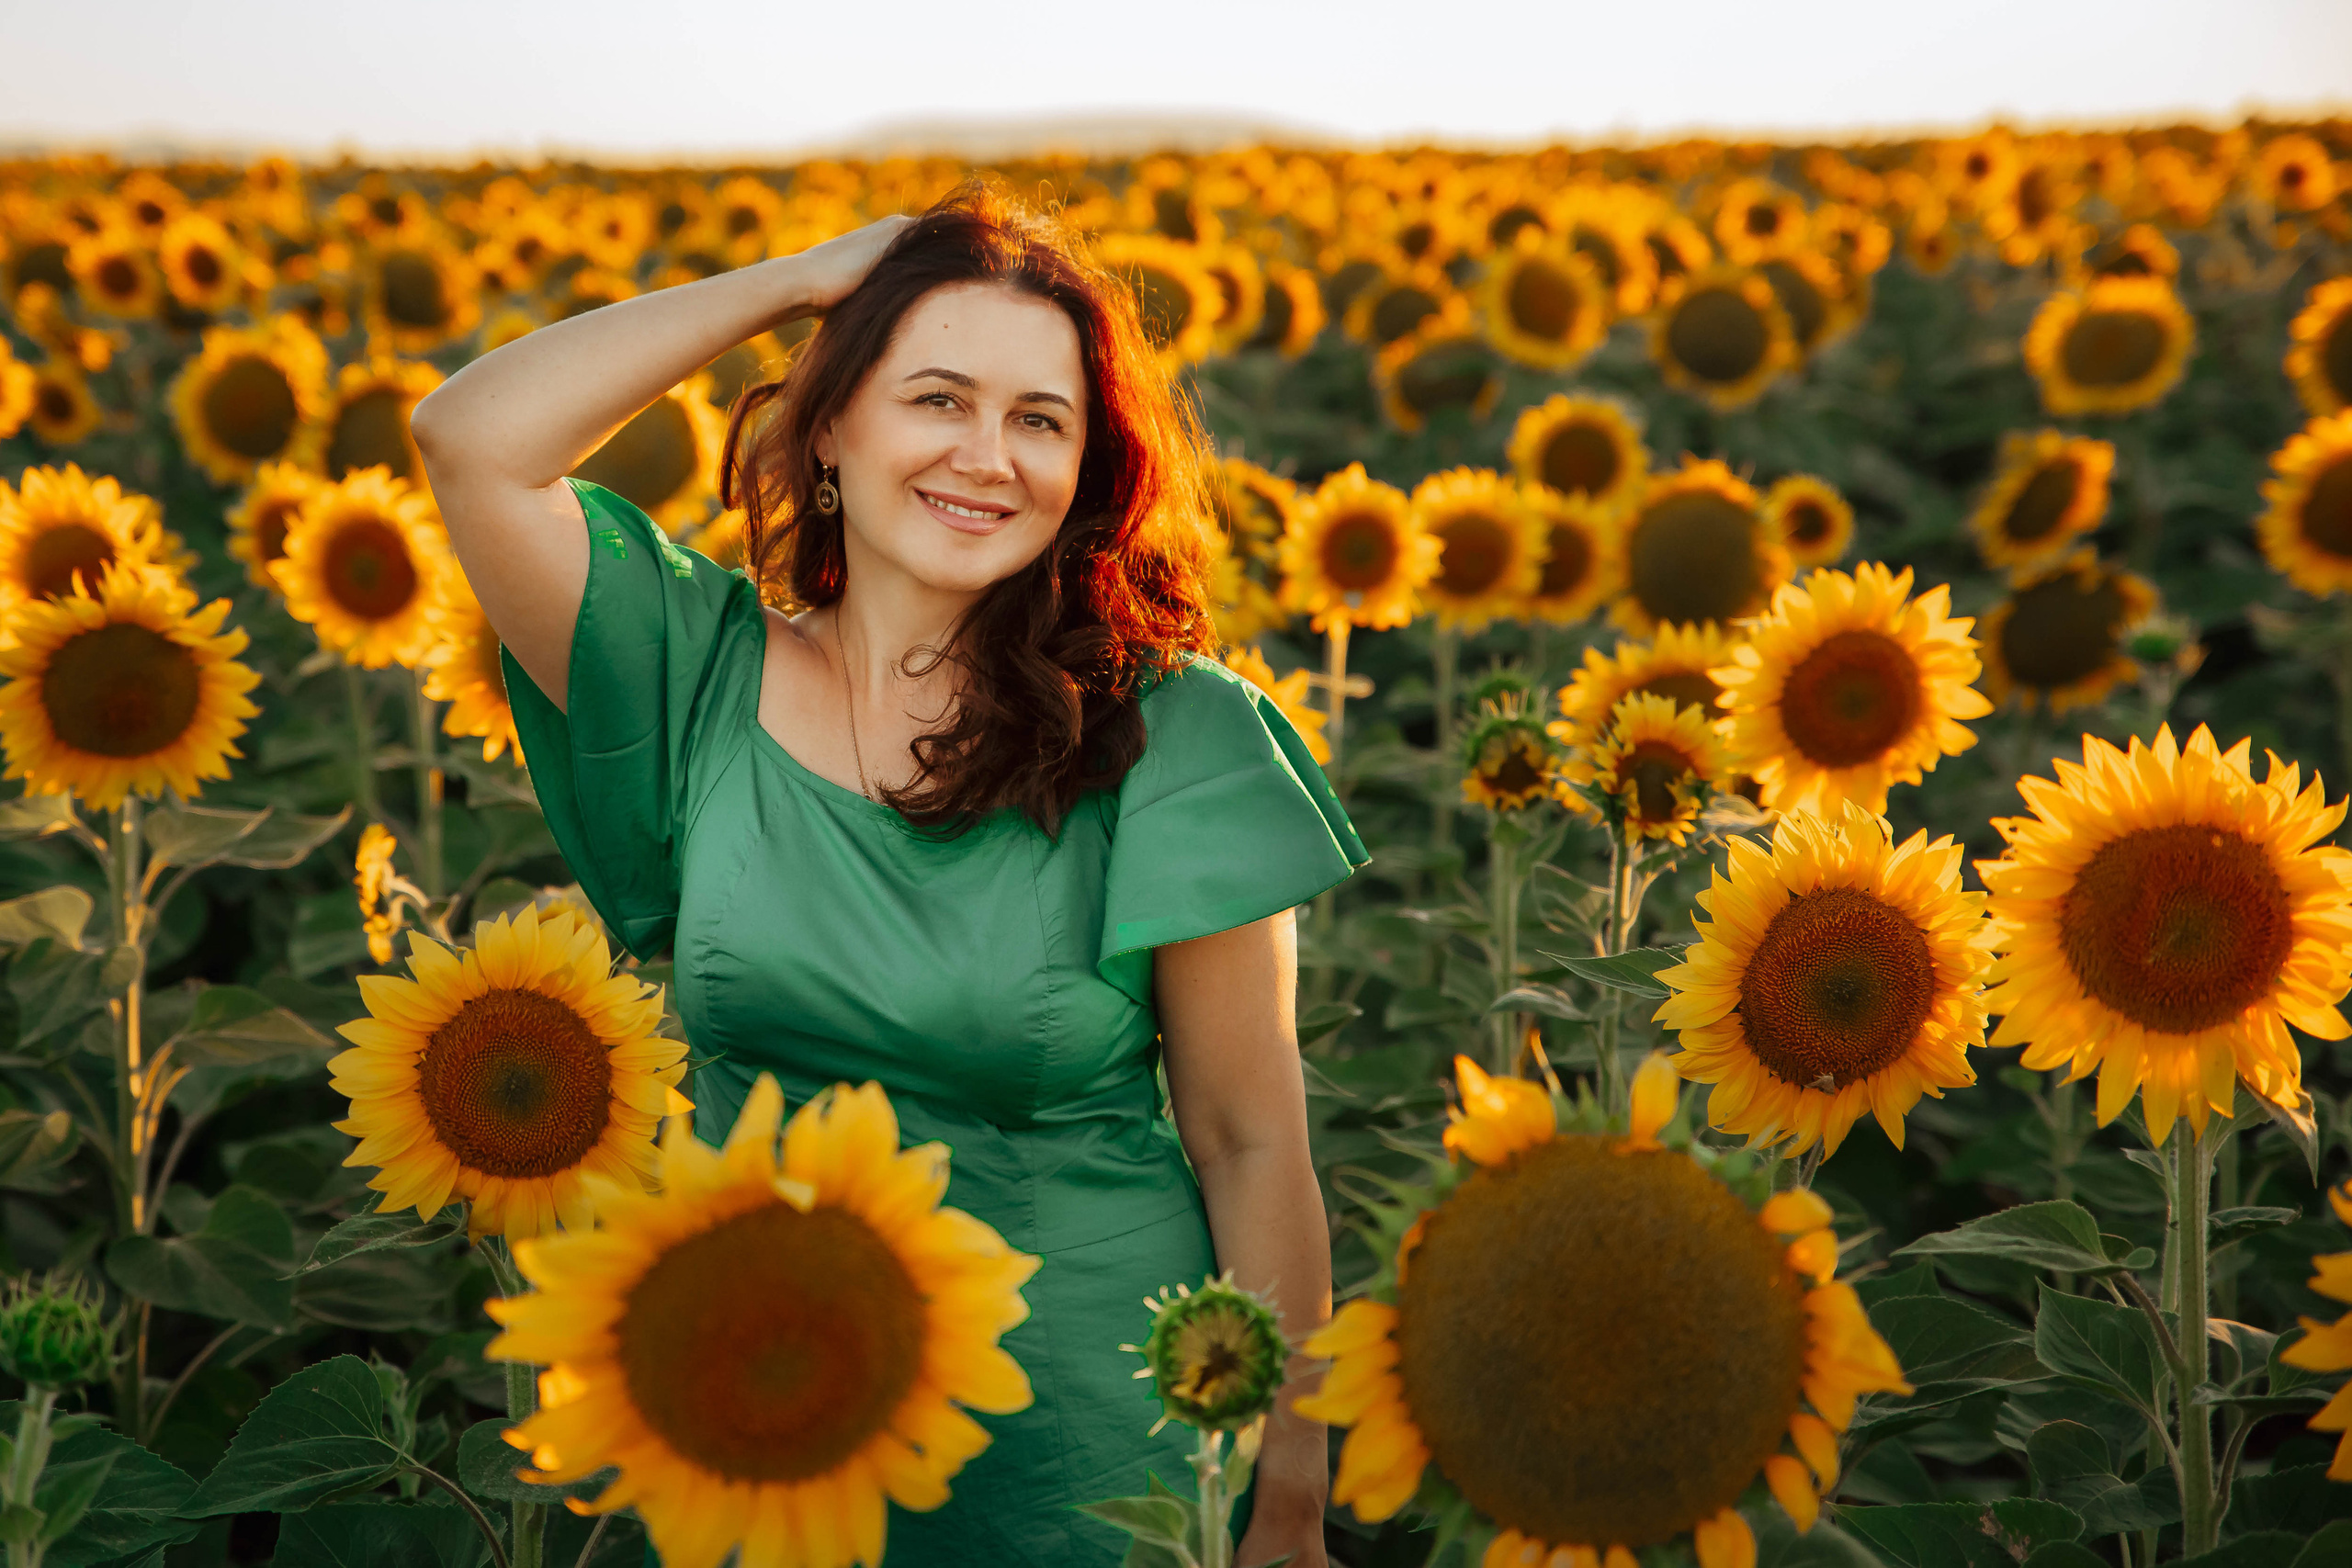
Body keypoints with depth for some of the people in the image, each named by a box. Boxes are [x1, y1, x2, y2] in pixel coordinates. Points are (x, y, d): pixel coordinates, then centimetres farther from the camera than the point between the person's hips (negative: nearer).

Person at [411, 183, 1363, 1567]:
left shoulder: (1173, 741, -11)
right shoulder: (703, 679, -4)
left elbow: (1254, 1147, -7)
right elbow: (471, 440, -14)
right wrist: (795, 281, -9)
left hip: (1088, 1453, -2)